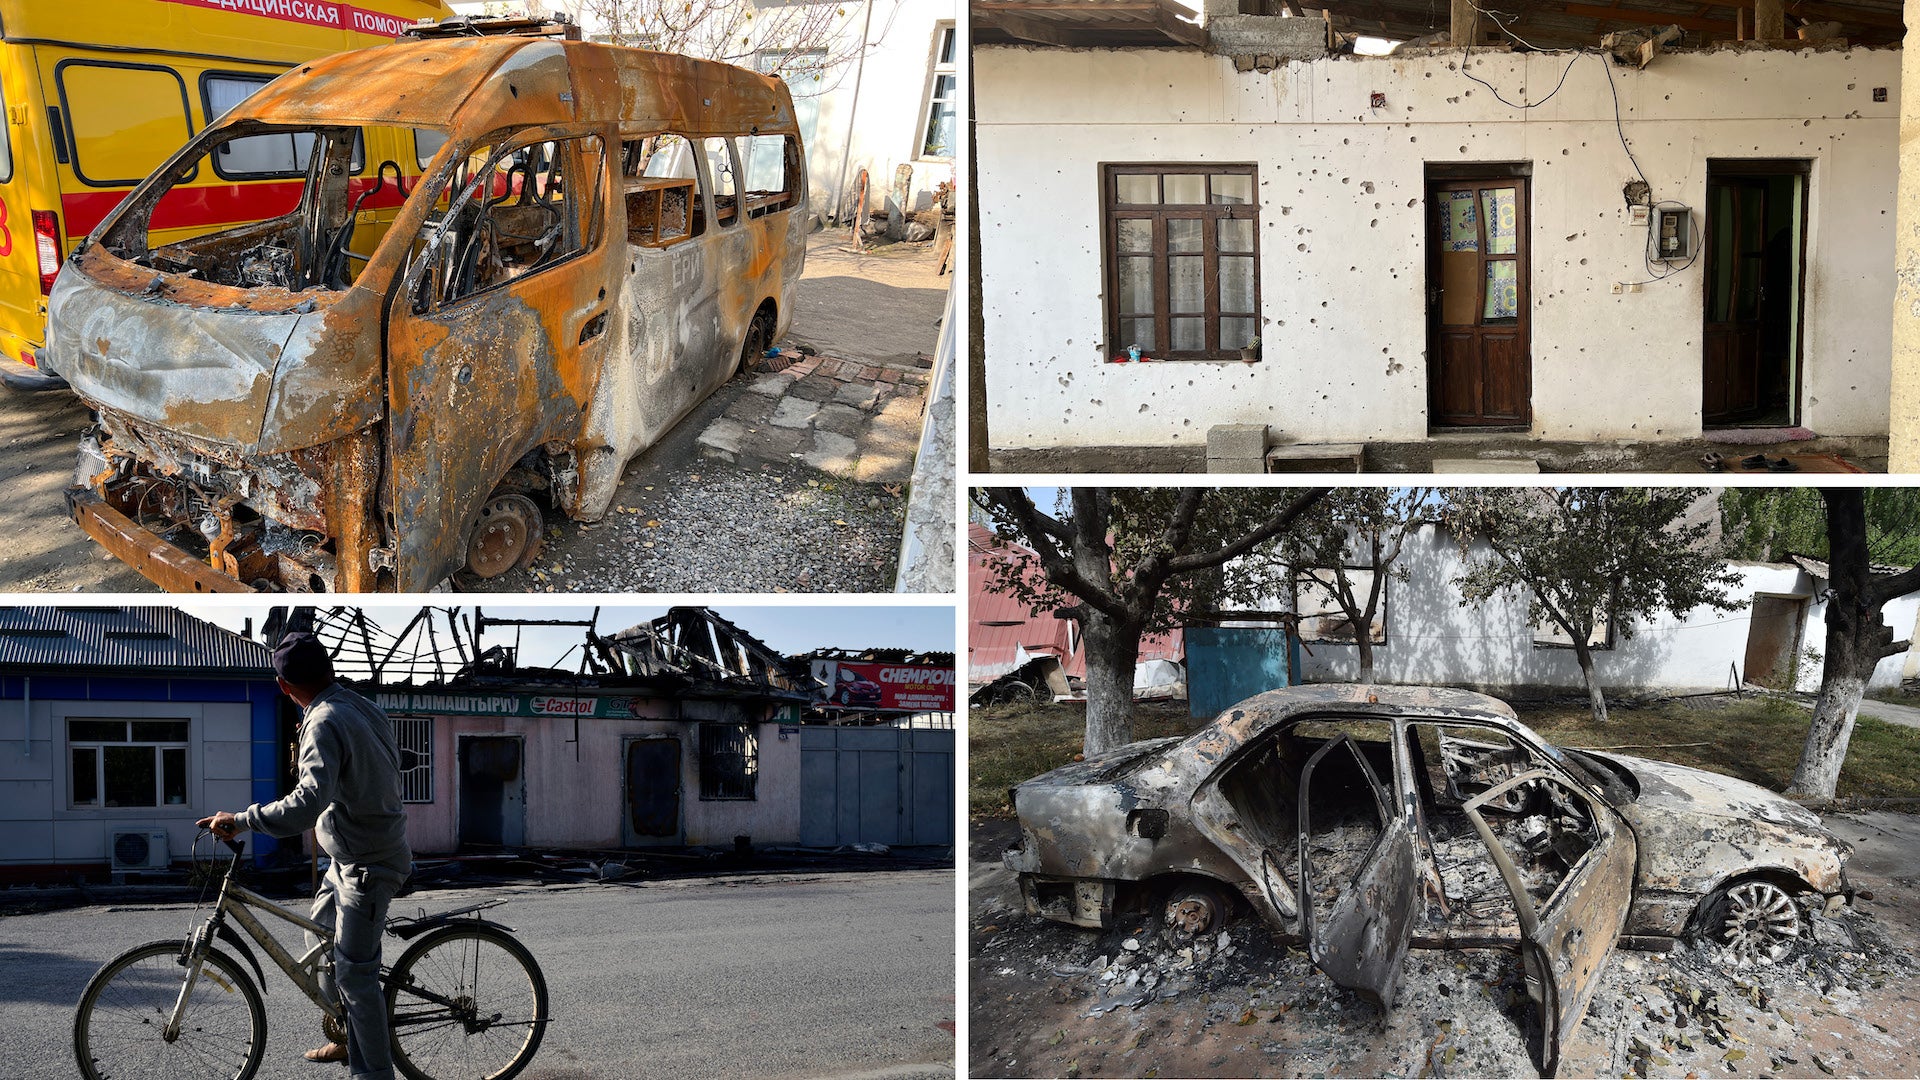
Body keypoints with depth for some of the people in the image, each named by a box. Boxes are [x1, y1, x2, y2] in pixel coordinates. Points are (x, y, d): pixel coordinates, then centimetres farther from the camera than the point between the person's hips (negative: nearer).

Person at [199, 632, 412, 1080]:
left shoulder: (325, 722, -25)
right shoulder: (364, 708, 4)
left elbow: (308, 803, -38)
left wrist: (240, 820, -33)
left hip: (367, 866, -10)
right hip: (349, 856, 10)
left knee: (354, 974, -5)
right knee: (320, 938, 23)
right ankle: (349, 1039, 34)